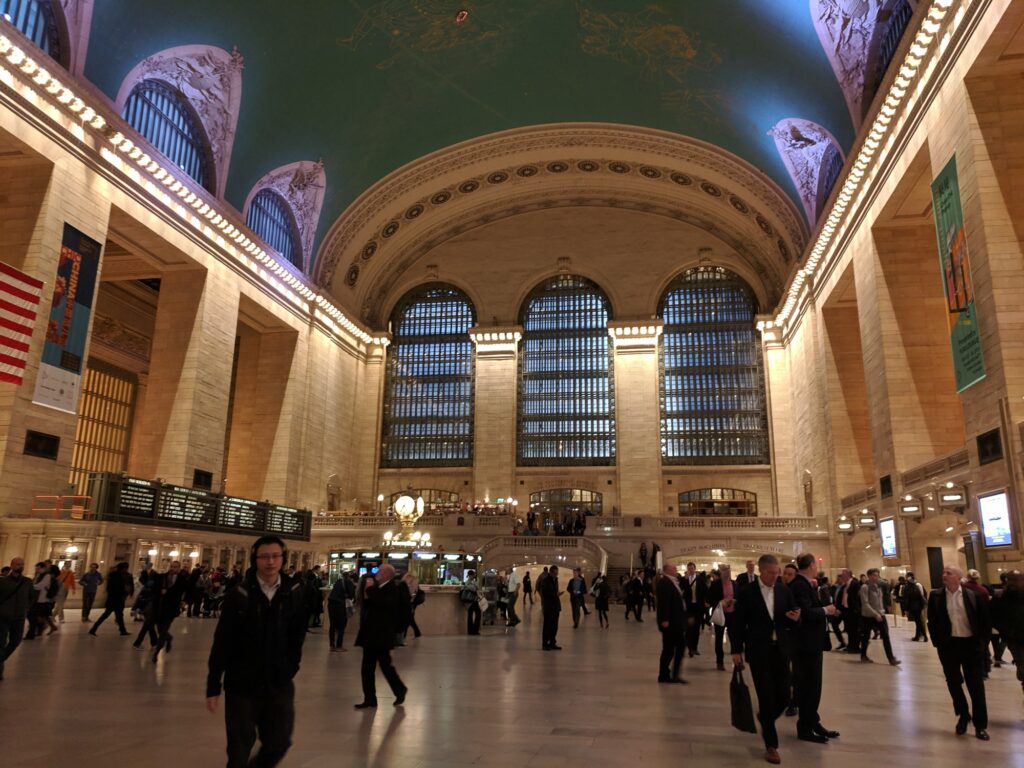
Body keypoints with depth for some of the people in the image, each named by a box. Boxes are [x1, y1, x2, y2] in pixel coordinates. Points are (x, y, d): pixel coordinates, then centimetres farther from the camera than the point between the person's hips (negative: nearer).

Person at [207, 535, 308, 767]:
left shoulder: (294, 593, -3)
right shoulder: (238, 594, -10)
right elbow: (222, 642, -7)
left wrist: (290, 668, 3)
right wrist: (213, 686, -6)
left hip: (279, 685, 2)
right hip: (241, 684, -2)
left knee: (278, 744, 9)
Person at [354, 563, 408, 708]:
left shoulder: (392, 589, -12)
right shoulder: (376, 588, 12)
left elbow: (382, 602, -30)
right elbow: (365, 605, 13)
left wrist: (370, 589, -21)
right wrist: (366, 595, -6)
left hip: (381, 635, -8)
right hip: (370, 634, 8)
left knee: (385, 665, 0)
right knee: (367, 668, 9)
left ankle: (400, 690, 21)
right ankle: (370, 699, 17)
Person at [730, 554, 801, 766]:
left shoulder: (784, 590, 4)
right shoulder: (746, 592, -7)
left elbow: (791, 620, 10)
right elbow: (737, 622, -3)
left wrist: (795, 618, -14)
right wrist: (736, 650, -5)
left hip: (781, 649, 4)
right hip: (758, 651, -4)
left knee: (784, 695, 5)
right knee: (767, 697, -1)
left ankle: (764, 719, 37)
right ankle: (771, 745, 13)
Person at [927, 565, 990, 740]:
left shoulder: (973, 595, -5)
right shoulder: (935, 596, -2)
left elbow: (985, 619, 2)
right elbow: (931, 621, 3)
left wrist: (982, 641, 0)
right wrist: (937, 642, 0)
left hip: (971, 644, -1)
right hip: (948, 645, 1)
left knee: (976, 685, 5)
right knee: (954, 683, 11)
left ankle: (980, 725, 16)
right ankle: (963, 716, 32)